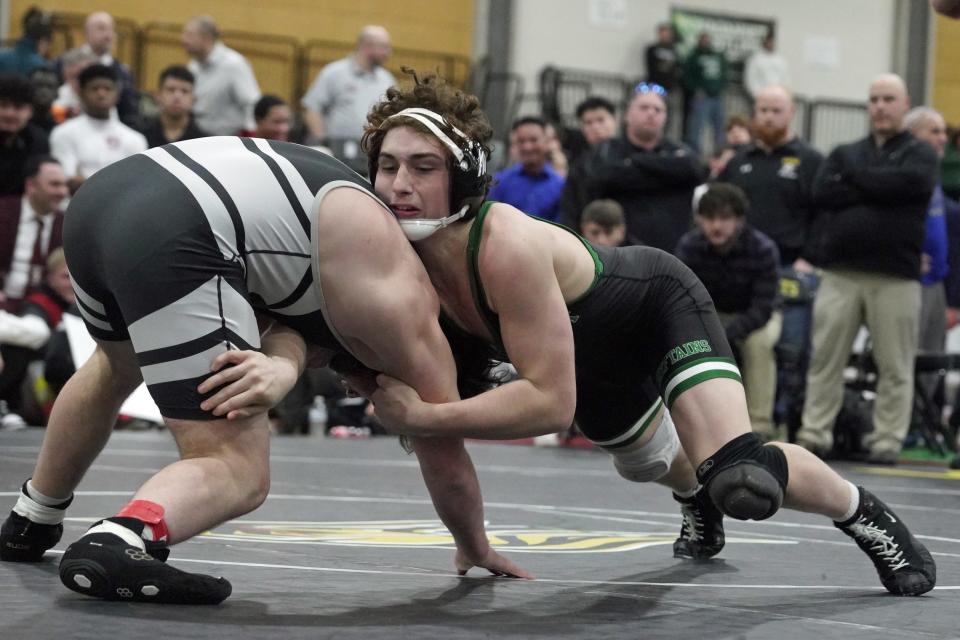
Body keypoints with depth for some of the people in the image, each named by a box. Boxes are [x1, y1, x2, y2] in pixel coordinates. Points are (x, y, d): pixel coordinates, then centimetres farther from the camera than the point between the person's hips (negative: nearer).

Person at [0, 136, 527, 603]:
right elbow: (443, 449, 18)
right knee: (239, 472, 0)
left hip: (99, 195, 9)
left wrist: (281, 366, -8)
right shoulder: (406, 308, 11)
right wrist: (476, 547, 34)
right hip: (172, 238, -9)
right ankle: (118, 541, -29)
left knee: (118, 365, 40)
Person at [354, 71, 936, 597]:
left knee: (743, 483, -27)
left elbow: (551, 401, -42)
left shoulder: (507, 247, -42)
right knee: (646, 463, 33)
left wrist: (422, 416, -44)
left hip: (663, 305, -7)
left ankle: (863, 512, 4)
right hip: (598, 359, 7)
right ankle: (696, 496, 70)